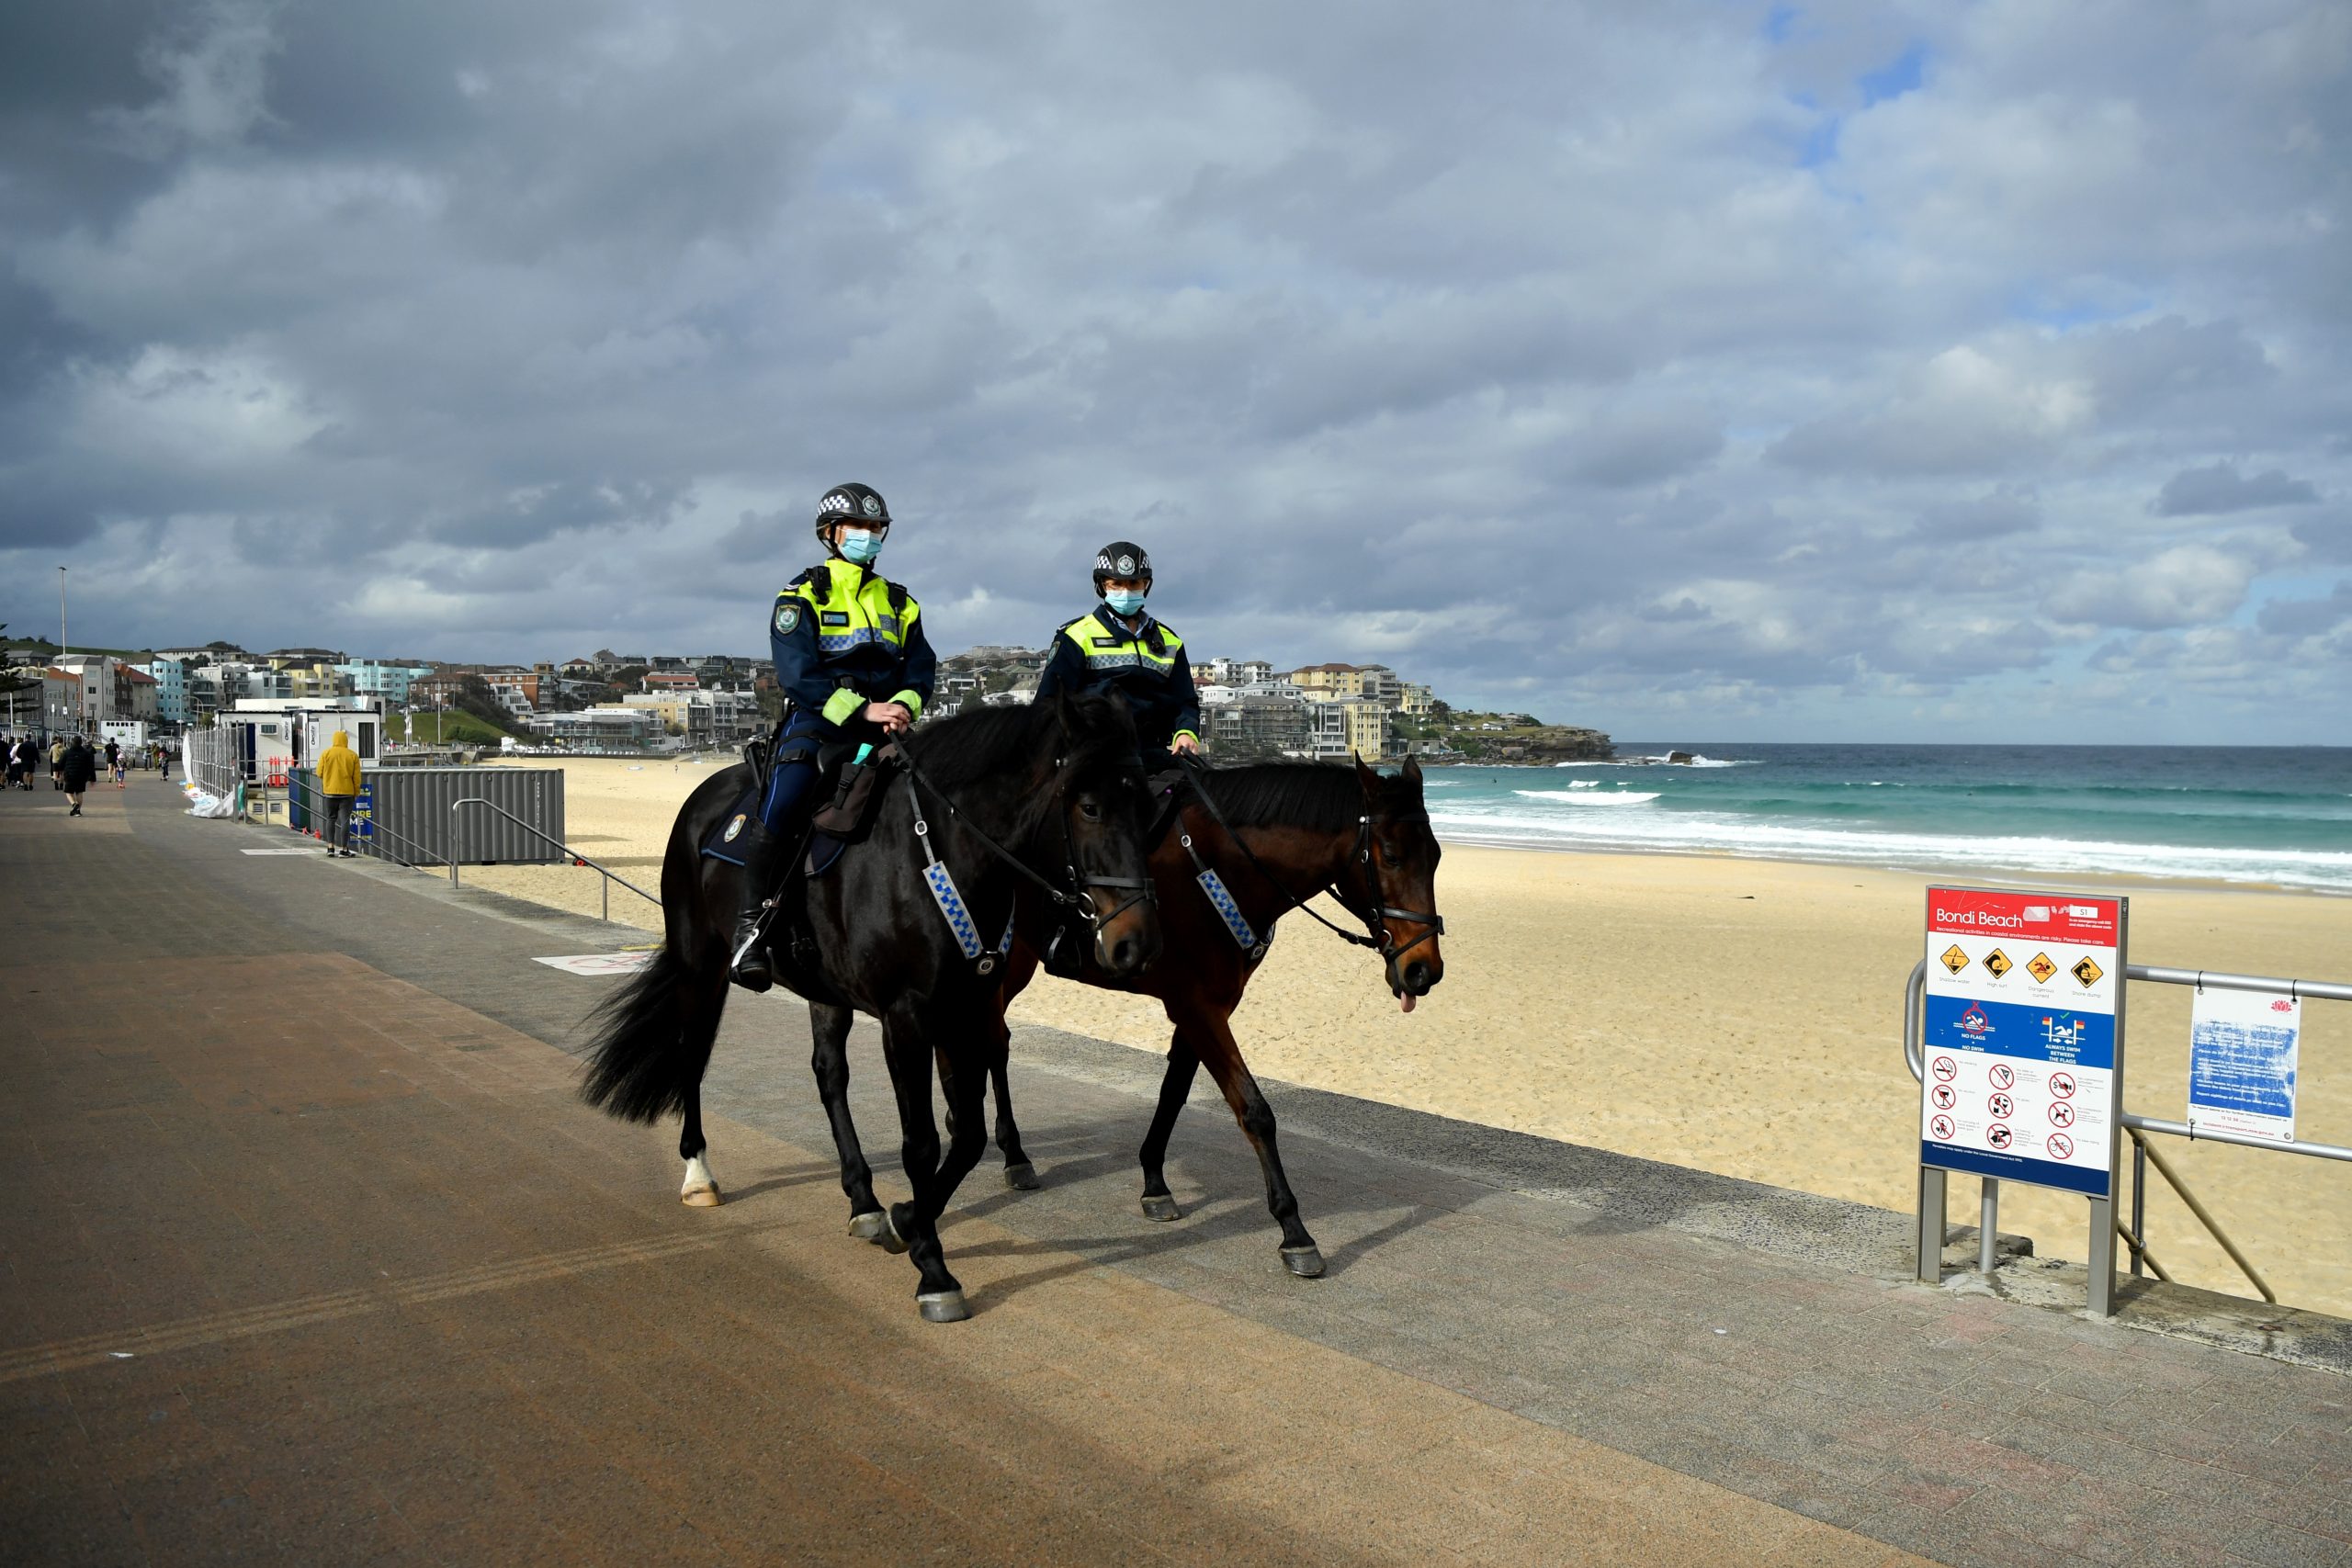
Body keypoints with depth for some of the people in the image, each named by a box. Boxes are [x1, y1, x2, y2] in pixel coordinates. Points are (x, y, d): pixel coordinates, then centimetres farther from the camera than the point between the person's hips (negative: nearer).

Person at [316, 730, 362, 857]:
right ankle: (344, 849, -2)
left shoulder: (326, 754, -2)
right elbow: (356, 777, -3)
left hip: (330, 791, 1)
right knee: (345, 820, 0)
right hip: (347, 792, -1)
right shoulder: (353, 755, -2)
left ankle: (330, 847, 7)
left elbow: (319, 773, 0)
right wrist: (357, 792, 7)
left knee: (331, 819, 13)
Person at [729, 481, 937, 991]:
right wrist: (862, 709, -19)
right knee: (783, 806, -28)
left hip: (884, 725, 5)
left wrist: (903, 706, -12)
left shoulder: (899, 602, 20)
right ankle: (753, 921, -18)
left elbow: (921, 668, 11)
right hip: (816, 721, -5)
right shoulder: (802, 595, 4)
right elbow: (798, 673, -9)